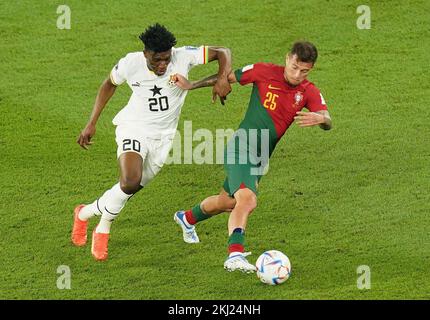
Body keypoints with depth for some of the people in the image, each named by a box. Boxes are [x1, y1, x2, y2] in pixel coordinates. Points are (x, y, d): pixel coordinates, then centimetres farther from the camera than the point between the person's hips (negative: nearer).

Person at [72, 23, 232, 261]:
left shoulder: (183, 57, -19)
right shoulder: (130, 64, -17)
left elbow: (222, 52, -13)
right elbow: (109, 85, 3)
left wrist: (222, 78, -33)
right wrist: (91, 124, 3)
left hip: (163, 135, 3)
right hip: (133, 127, -3)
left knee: (130, 189, 9)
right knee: (130, 181, -27)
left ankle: (85, 213, 35)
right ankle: (103, 230, -2)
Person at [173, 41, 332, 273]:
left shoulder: (309, 92, -3)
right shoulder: (265, 73, -11)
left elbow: (327, 122, -16)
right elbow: (228, 77, 2)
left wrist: (320, 118, -40)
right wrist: (191, 86, 1)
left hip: (261, 158, 6)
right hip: (240, 150, -6)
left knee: (228, 203, 24)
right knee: (248, 200, -29)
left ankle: (187, 218, 51)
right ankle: (235, 255, -33)